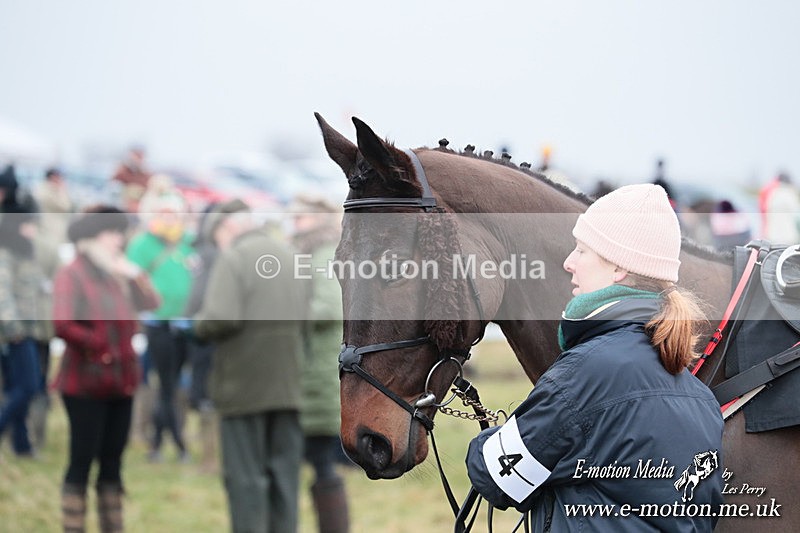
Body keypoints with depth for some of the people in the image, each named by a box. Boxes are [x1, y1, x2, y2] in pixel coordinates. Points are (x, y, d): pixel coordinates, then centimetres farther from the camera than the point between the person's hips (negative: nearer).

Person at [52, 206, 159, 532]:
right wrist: (99, 346, -12)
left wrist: (136, 276, -2)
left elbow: (151, 306, 11)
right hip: (86, 383, -7)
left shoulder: (116, 276, 14)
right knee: (82, 460, -5)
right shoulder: (71, 275, -8)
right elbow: (64, 325, -19)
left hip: (121, 383, 7)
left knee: (112, 462, 10)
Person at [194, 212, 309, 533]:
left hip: (244, 386, -6)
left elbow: (222, 319, -20)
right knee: (284, 474, 10)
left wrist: (200, 326, -1)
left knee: (246, 476, 0)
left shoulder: (234, 259, -9)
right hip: (288, 385, 6)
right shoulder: (293, 259, 13)